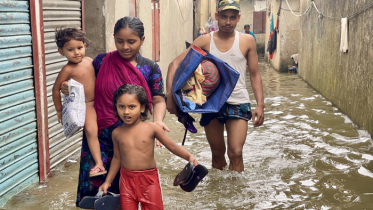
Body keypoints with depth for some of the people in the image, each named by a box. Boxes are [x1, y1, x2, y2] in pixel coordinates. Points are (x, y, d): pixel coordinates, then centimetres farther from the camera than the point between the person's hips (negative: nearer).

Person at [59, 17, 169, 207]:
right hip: (100, 135, 0)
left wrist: (157, 121, -24)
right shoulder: (102, 61, -1)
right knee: (93, 183, 0)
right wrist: (67, 87, -14)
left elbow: (158, 99, -4)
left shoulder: (150, 69, 1)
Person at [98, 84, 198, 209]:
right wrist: (108, 181, 12)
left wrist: (189, 156, -19)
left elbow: (172, 146, -5)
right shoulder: (117, 133, 0)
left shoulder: (151, 128, -8)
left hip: (149, 178, -2)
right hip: (127, 179, 2)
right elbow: (117, 158, 10)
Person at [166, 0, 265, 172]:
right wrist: (170, 95, -17)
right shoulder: (205, 41, -1)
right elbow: (175, 64, -5)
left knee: (236, 153, -12)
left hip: (238, 104, -1)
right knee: (217, 153, 14)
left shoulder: (247, 41, 0)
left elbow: (255, 75, 5)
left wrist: (260, 104, -6)